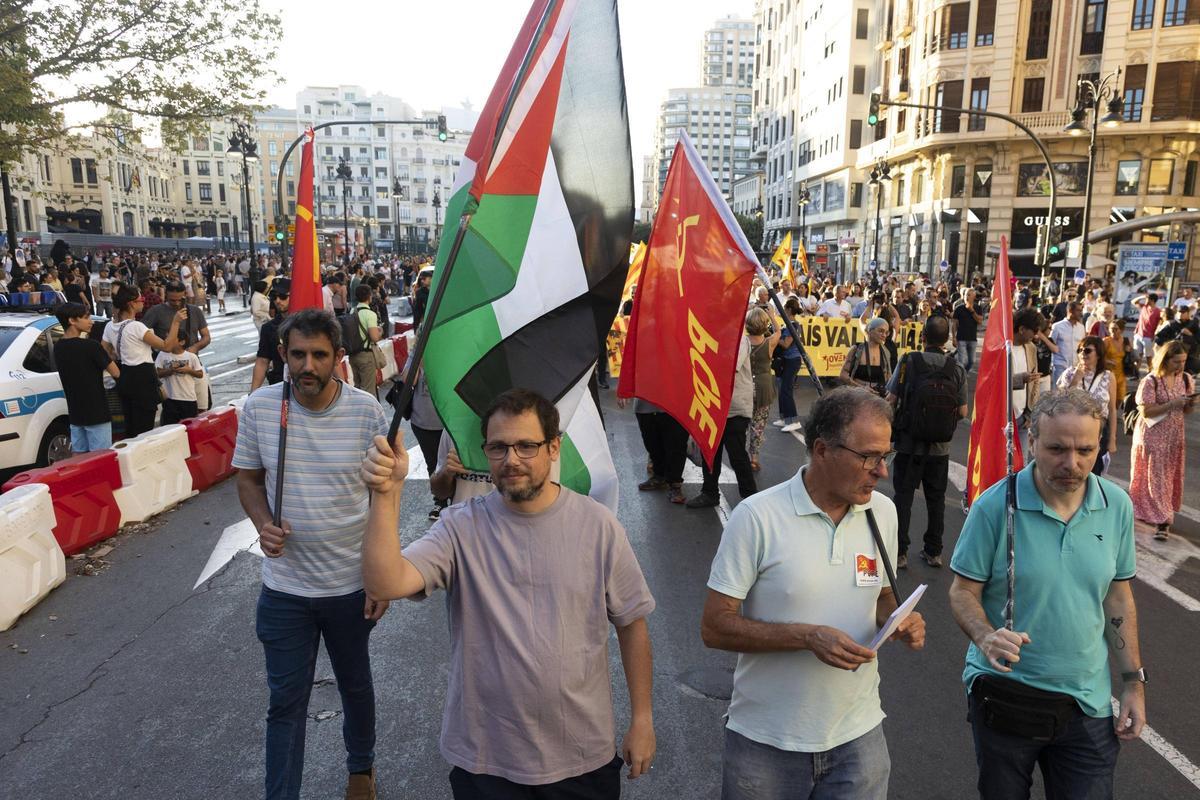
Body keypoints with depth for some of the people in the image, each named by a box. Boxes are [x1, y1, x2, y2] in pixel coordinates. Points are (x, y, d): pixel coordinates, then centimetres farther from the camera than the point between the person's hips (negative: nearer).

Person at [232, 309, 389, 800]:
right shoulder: (258, 408, -8)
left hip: (351, 584, 0)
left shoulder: (367, 412, -13)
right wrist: (263, 524, -15)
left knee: (355, 685, 22)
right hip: (284, 587, 0)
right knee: (286, 701, 10)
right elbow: (249, 479, 6)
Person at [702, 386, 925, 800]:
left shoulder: (883, 512, -1)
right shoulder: (757, 517, -17)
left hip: (858, 734, 4)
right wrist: (808, 636, -25)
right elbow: (714, 627, -16)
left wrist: (899, 620, -8)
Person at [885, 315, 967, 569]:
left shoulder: (909, 362, -10)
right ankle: (934, 552, 22)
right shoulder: (957, 369, -5)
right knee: (936, 498, 14)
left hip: (909, 444, -2)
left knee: (903, 496, 7)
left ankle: (899, 552, 9)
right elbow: (963, 412, -4)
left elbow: (891, 400, -11)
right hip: (940, 446, 2)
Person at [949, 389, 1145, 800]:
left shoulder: (1118, 506, -3)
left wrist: (1134, 682, 7)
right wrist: (986, 638, -29)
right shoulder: (994, 506, -16)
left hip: (1088, 702, 3)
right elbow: (963, 591, -10)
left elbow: (1118, 598, 7)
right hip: (1003, 695, -2)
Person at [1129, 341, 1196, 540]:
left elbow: (1187, 410, 9)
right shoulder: (1151, 381, -14)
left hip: (1176, 437, 5)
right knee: (1155, 478, -1)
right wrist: (1172, 404, -24)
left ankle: (1162, 517, 24)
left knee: (1171, 477, 11)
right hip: (1153, 437, -5)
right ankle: (1162, 519, 6)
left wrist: (1191, 403, -13)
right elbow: (1145, 411, -17)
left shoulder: (1186, 379, 3)